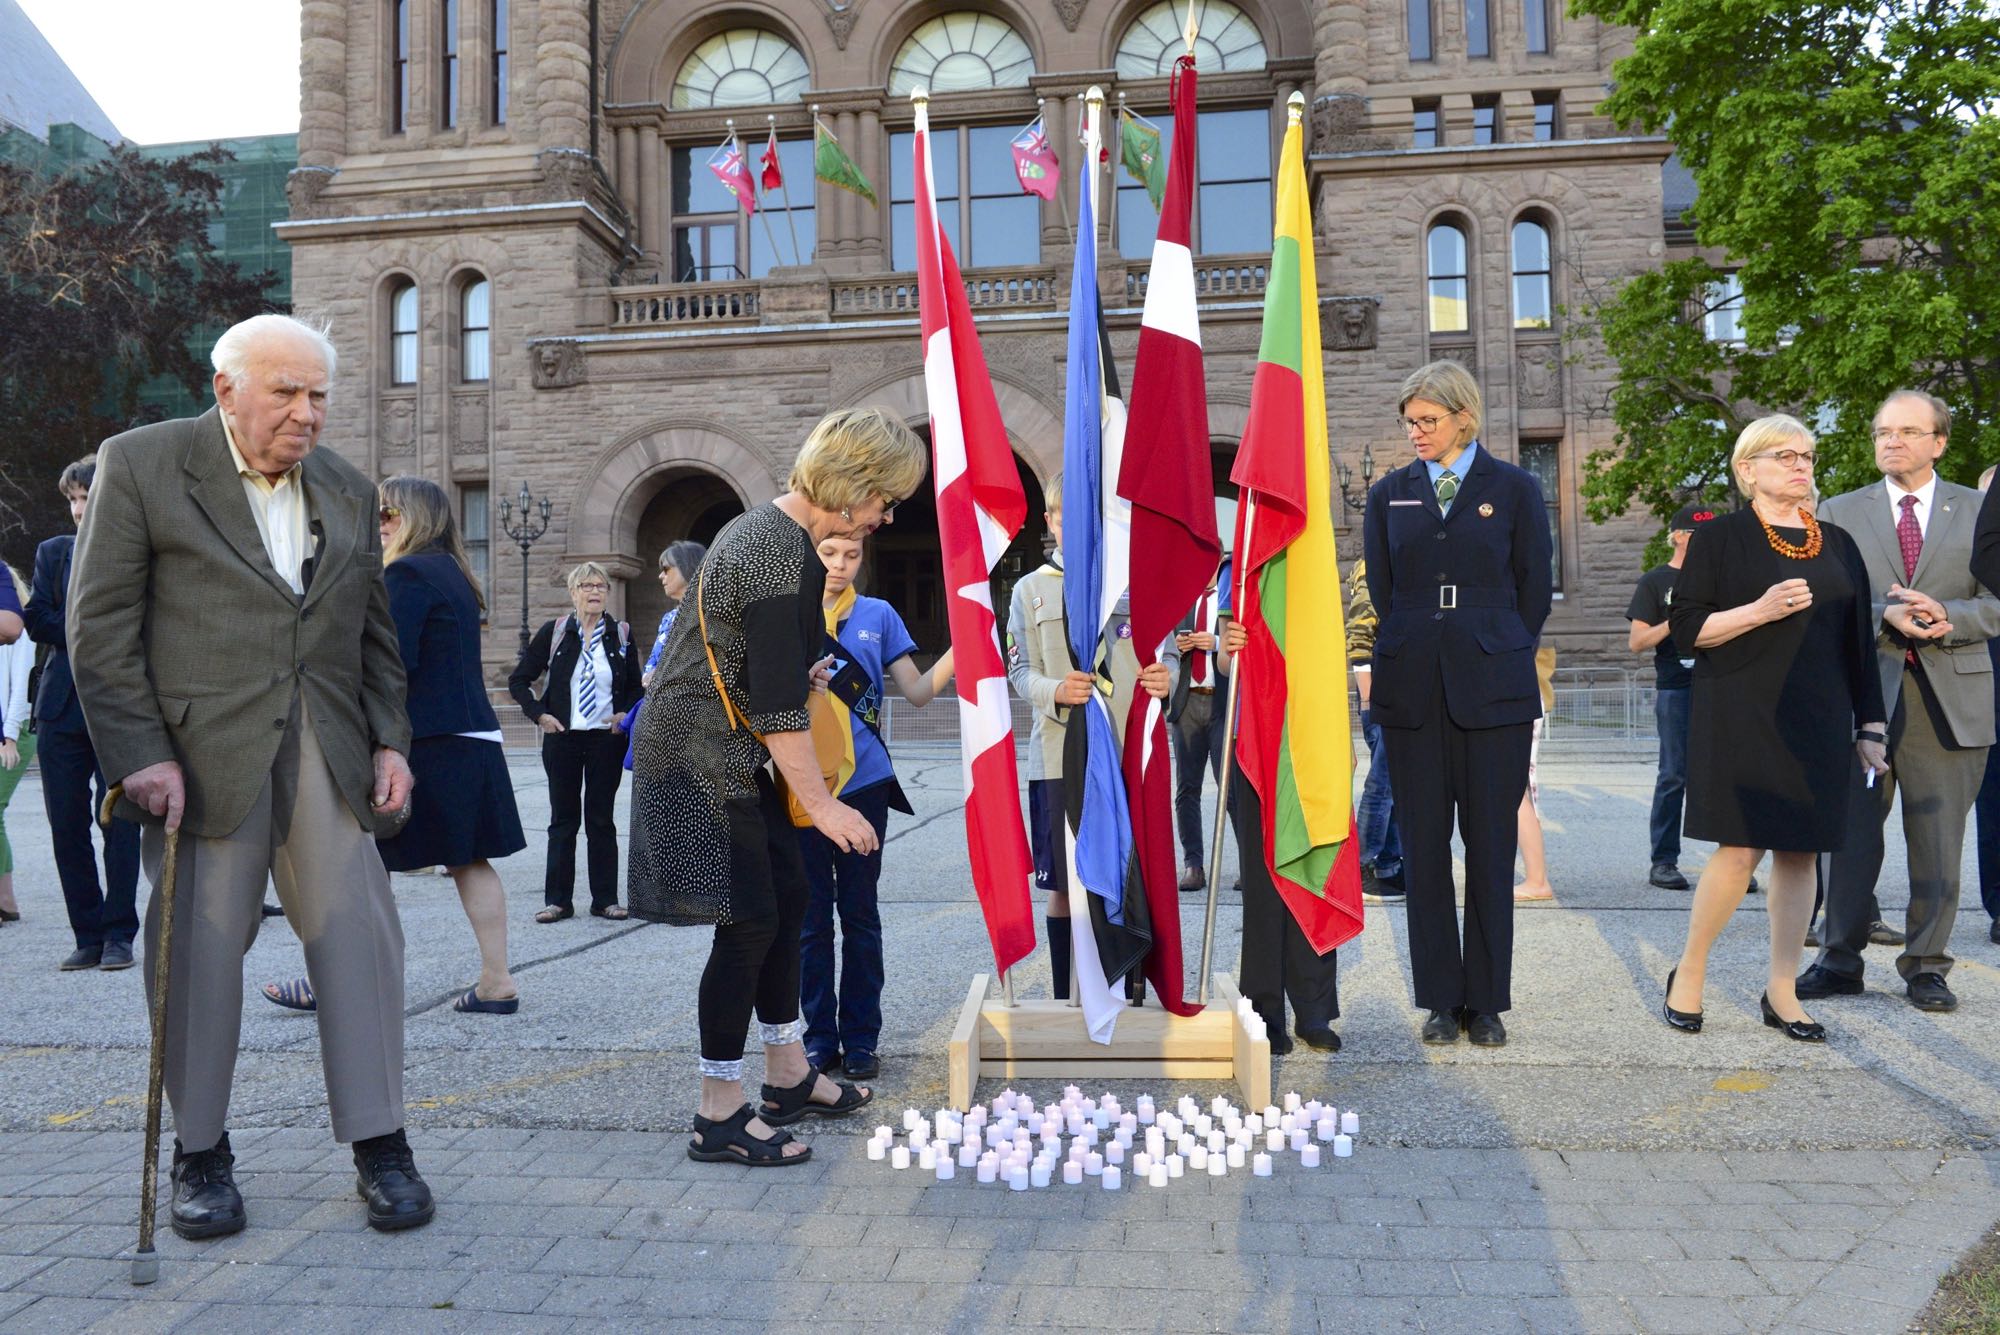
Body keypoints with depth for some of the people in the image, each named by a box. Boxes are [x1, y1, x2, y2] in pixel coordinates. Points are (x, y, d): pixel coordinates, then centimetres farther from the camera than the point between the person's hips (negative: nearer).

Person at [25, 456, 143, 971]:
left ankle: (118, 935, 5)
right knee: (67, 826, 4)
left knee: (119, 822, -4)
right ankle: (88, 937, 13)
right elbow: (35, 619, 5)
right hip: (62, 706, 4)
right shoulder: (53, 552, 15)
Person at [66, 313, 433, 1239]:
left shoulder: (348, 492, 13)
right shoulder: (140, 465, 0)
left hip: (327, 754, 4)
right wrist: (141, 755, -11)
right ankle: (200, 1154, 23)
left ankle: (378, 1144, 12)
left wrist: (389, 740, 7)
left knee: (359, 939, 1)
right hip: (199, 754, -3)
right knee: (201, 950, 5)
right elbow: (100, 628, -4)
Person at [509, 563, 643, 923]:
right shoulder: (554, 632, 0)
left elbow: (635, 687, 14)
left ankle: (605, 899, 11)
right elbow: (519, 680, 5)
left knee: (601, 819, 5)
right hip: (563, 738, 0)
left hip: (607, 739, 1)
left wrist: (625, 714, -4)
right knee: (563, 818, 5)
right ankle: (558, 900, 11)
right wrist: (539, 715, -6)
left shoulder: (621, 634, 4)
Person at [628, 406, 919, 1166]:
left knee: (786, 896, 13)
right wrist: (822, 804, -19)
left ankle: (789, 1080, 26)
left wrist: (801, 672, 20)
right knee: (749, 921, -6)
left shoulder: (766, 528, 10)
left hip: (726, 754, 10)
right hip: (698, 759, -10)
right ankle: (720, 1117, 6)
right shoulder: (783, 554, -22)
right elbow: (779, 704, -24)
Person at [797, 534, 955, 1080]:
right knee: (812, 915, 6)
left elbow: (917, 692, 3)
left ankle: (861, 1038, 17)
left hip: (863, 783, 0)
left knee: (859, 912, 7)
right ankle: (820, 1036, 18)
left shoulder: (878, 615, 6)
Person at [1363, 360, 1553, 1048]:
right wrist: (1413, 653, 6)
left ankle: (1487, 1001, 12)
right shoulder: (1389, 494, 12)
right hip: (1412, 692, 2)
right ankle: (1441, 999, 13)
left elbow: (1534, 590, 7)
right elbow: (1381, 588, 13)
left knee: (1491, 844, 1)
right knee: (1424, 846, 3)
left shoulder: (1514, 489, 6)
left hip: (1493, 690, -2)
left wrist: (1496, 657, 5)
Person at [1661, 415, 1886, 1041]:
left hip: (1817, 724, 5)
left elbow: (1859, 642, 14)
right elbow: (1687, 629, -4)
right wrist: (1761, 610, -18)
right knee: (1741, 848, -8)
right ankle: (1688, 975, 8)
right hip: (1742, 720, -4)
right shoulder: (1719, 538, 1)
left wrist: (1870, 726, 9)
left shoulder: (1837, 544, 14)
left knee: (1799, 851, 4)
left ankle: (1782, 992, 14)